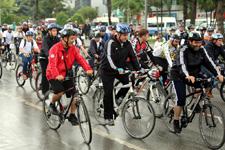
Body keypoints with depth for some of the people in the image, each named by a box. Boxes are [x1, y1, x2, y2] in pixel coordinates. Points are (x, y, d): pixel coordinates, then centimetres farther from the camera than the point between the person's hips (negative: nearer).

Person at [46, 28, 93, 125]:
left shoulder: (73, 48, -2)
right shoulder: (55, 48, -20)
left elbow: (80, 59, -12)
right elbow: (52, 64, -30)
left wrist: (88, 69, -31)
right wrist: (57, 75, -47)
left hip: (66, 75, 5)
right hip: (54, 76, -5)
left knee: (74, 94, -2)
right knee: (60, 92, -25)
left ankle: (72, 115, 15)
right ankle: (52, 104, 7)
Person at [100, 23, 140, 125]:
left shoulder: (127, 44, -5)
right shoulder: (111, 43, -21)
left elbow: (133, 57, -4)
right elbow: (109, 57, -33)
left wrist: (138, 69, -16)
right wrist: (116, 69, -47)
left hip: (120, 69, 5)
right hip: (107, 70, -5)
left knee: (128, 82, -18)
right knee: (108, 93, -7)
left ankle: (118, 98, 11)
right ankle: (108, 117, 3)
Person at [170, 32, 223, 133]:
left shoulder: (201, 50, -9)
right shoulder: (183, 50, -24)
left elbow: (209, 62, -17)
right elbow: (181, 64, -39)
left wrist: (218, 74, -31)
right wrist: (187, 76, -57)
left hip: (193, 75, 5)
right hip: (179, 76, -5)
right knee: (181, 100, -13)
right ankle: (176, 122, 5)